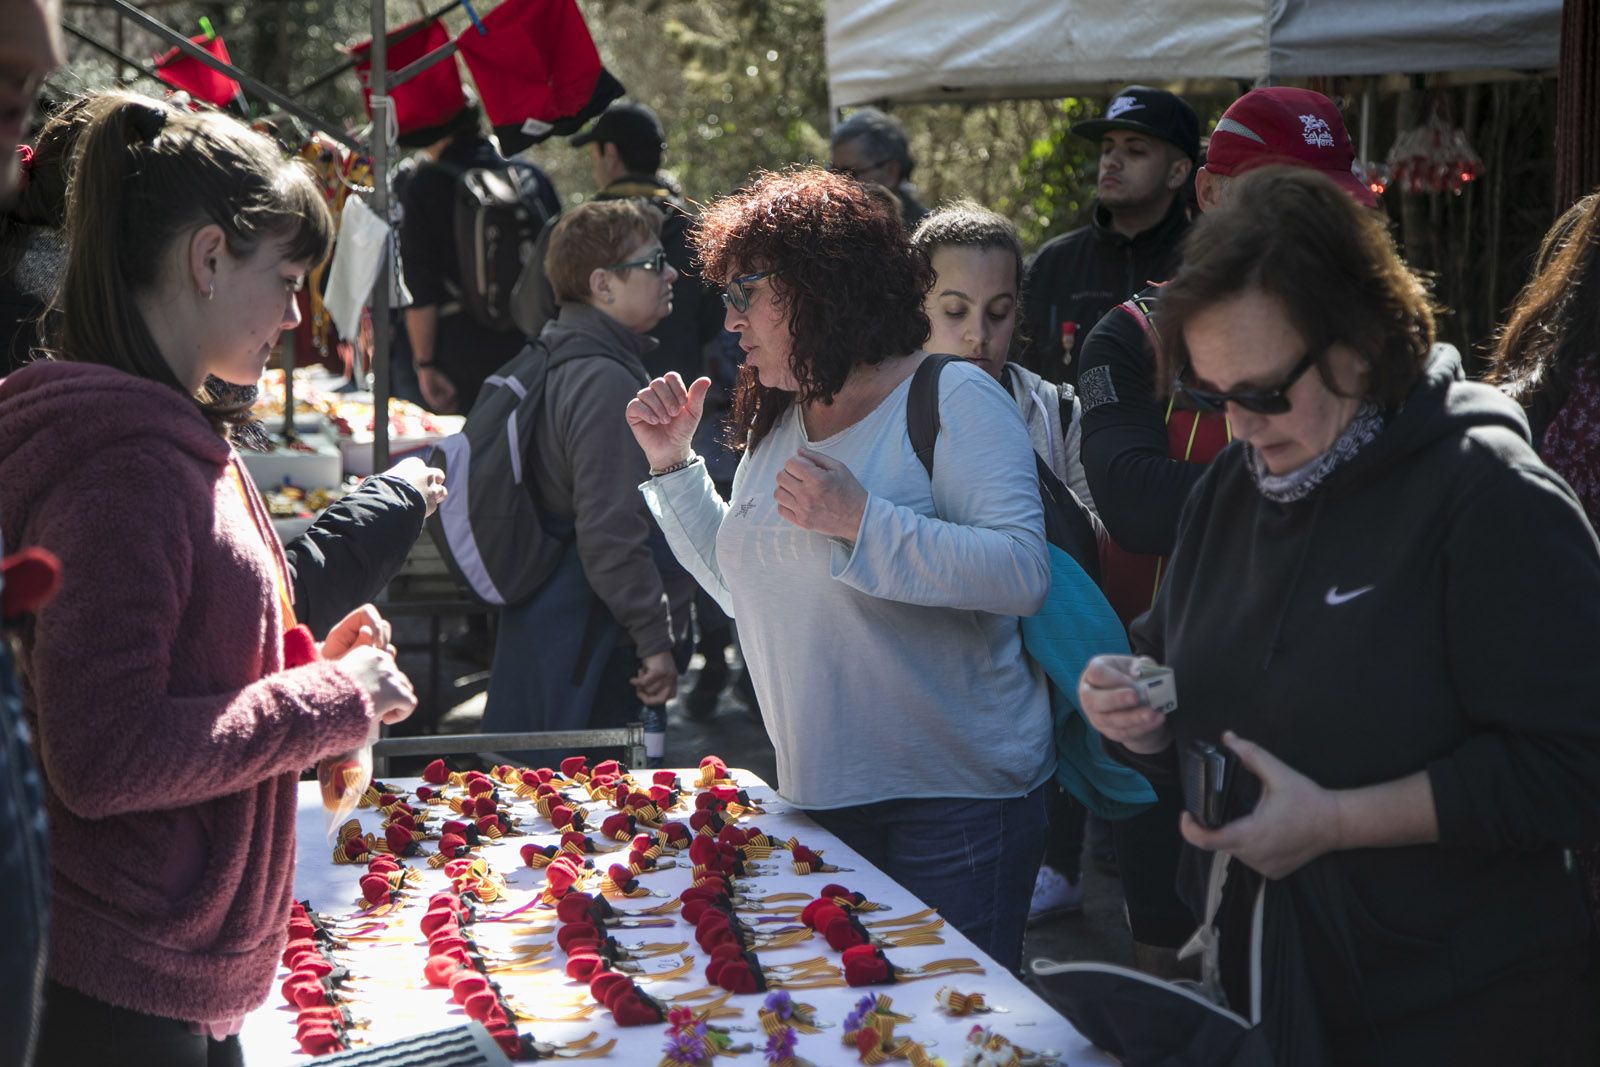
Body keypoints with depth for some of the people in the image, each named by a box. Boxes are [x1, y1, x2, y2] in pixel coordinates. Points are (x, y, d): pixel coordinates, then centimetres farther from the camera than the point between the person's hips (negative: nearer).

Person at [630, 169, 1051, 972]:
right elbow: (743, 586, 20)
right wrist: (671, 463, 11)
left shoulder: (951, 399, -11)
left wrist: (860, 520, -28)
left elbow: (1023, 571, -23)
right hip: (820, 794, 7)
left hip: (956, 795, -7)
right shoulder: (779, 422, 12)